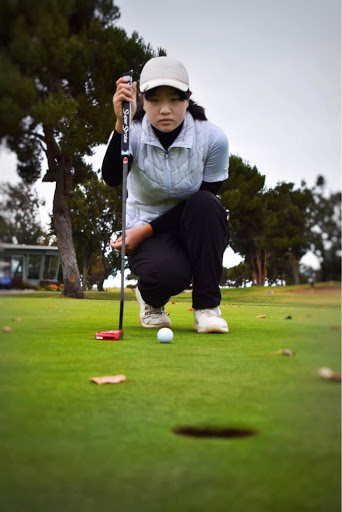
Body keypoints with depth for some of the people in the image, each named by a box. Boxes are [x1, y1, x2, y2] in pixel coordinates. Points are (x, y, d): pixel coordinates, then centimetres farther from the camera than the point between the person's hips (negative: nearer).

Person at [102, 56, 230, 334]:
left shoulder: (213, 138, -16)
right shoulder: (132, 133, -14)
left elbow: (202, 202, -11)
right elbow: (112, 178, -33)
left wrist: (145, 230, -17)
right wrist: (121, 124, -47)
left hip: (198, 233, 2)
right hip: (146, 232, -1)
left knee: (204, 205, -33)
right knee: (167, 274, -35)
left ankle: (206, 305, -19)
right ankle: (152, 299, 5)